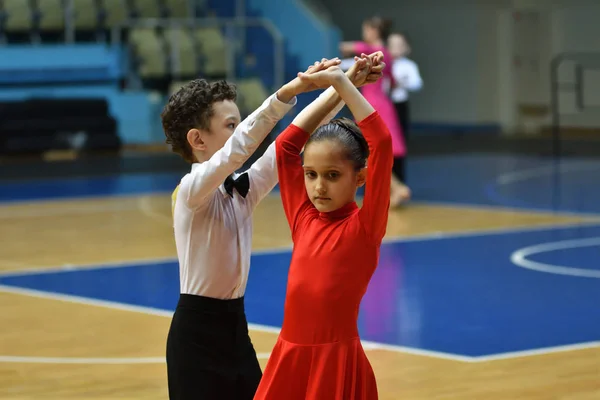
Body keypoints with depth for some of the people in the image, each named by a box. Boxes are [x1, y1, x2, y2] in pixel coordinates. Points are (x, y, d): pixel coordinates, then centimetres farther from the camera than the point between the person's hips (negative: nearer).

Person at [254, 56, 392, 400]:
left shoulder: (365, 226, -7)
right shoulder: (303, 218, 8)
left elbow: (382, 144, -17)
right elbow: (286, 145, 13)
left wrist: (342, 83, -15)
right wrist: (331, 92, 11)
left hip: (337, 363, -5)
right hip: (288, 359, 5)